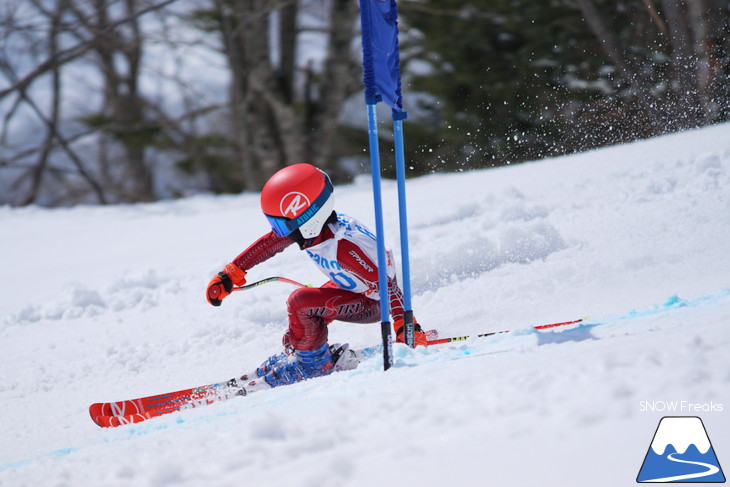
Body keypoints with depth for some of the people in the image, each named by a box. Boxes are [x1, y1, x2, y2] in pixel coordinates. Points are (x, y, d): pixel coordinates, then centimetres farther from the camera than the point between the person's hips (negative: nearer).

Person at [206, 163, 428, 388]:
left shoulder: (343, 247, -39)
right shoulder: (312, 224, -16)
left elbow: (385, 283, -35)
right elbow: (268, 244, 0)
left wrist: (402, 324, -44)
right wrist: (231, 273, 2)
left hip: (372, 304, -8)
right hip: (348, 286, 8)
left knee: (300, 302, -24)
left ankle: (312, 361, -4)